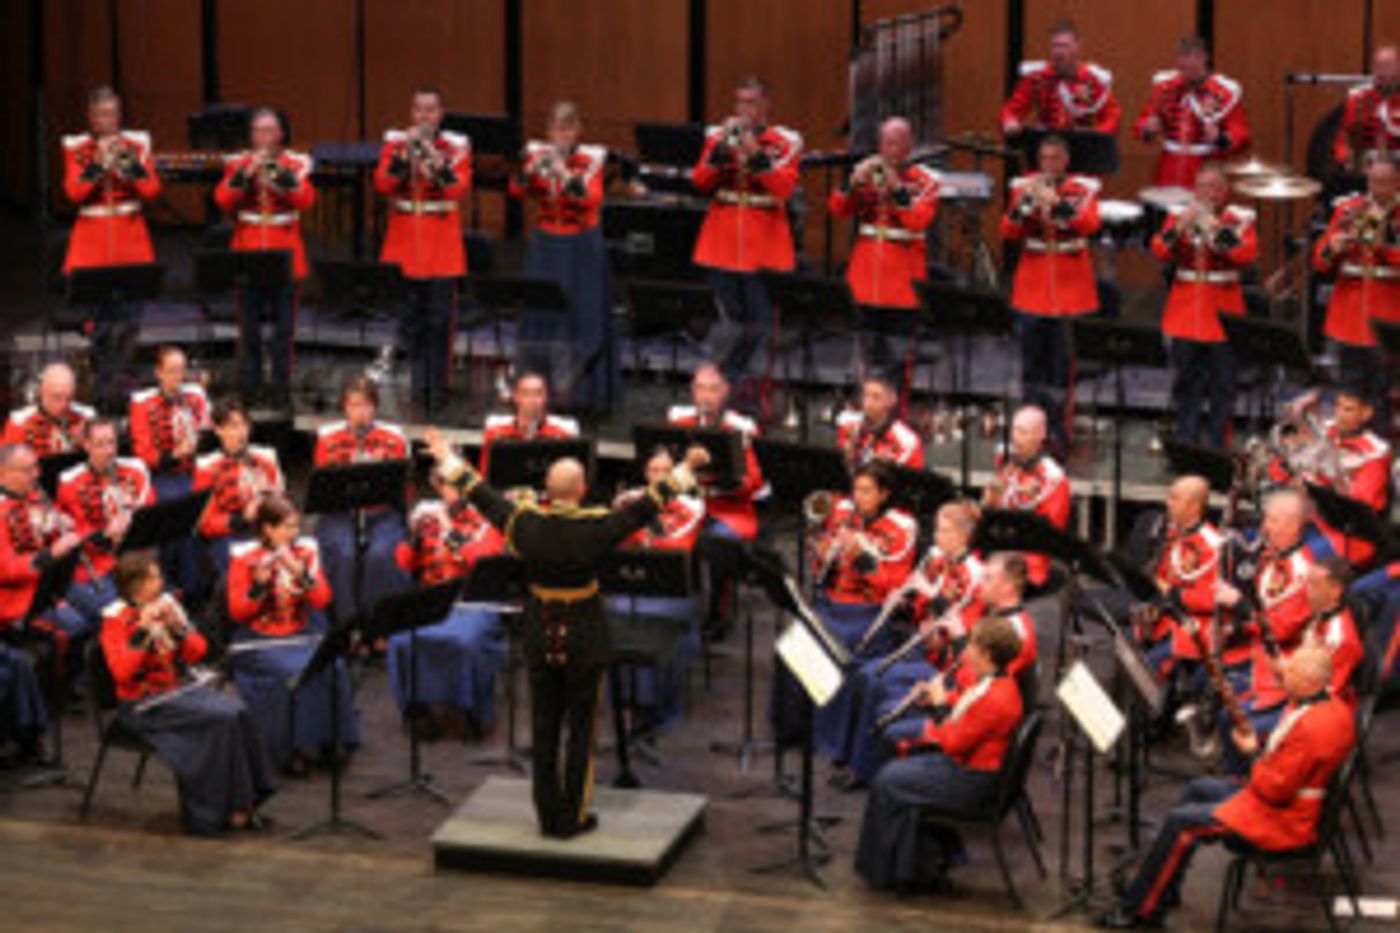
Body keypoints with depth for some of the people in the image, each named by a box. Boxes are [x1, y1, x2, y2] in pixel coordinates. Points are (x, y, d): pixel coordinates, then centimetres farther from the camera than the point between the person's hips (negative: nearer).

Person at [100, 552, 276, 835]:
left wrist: (177, 627, -11)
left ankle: (245, 803, -15)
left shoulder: (167, 604, 9)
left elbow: (198, 652, 7)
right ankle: (228, 811, -17)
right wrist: (142, 631, -25)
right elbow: (122, 673, -20)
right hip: (143, 702, -6)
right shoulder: (116, 619, -8)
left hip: (181, 687, 6)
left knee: (238, 711, -20)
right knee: (222, 718, -25)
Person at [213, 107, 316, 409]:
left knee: (283, 325, -1)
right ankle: (250, 386, 9)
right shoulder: (238, 164, 7)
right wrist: (246, 173, -17)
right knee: (250, 324, 2)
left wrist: (280, 173, -19)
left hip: (285, 255, -1)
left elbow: (306, 200, -10)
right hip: (248, 254, 1)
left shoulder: (297, 163, 5)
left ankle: (281, 387, 5)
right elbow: (223, 201, -7)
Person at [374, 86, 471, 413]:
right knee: (406, 321, 4)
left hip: (443, 249, -1)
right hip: (403, 248, 1)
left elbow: (460, 189, -11)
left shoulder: (456, 146, 3)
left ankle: (436, 388, 4)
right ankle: (409, 384, 12)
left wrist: (439, 163, -25)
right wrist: (403, 155, -19)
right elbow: (382, 184, -8)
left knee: (439, 321, -1)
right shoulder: (396, 142, 6)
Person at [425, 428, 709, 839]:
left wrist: (450, 461, 15)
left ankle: (548, 816, 18)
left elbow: (484, 497, 2)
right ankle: (573, 817, 12)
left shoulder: (527, 525, -10)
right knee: (580, 728, 8)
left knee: (543, 728, 12)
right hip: (584, 642, -3)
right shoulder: (595, 528, -18)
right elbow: (645, 507, -13)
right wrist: (685, 470, -6)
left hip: (540, 641, 3)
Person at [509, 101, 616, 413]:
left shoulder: (591, 158, -6)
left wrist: (566, 175, -30)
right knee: (541, 317, 2)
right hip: (545, 244, 3)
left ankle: (583, 389, 3)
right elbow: (516, 190, -6)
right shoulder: (538, 152, 3)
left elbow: (593, 199, -19)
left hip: (582, 248, -3)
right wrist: (530, 168, -23)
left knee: (584, 317, -2)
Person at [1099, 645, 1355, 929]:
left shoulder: (1315, 727, -30)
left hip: (1282, 820, -11)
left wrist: (1256, 754, -11)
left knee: (1180, 822, -11)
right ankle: (1164, 891, 26)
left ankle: (1139, 909, -1)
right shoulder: (1328, 704, 3)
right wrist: (1260, 744, -1)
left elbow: (1275, 789, -28)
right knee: (1199, 789, 23)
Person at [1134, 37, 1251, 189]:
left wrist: (1220, 138, -26)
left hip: (1206, 175, -4)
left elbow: (1241, 138, -7)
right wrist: (1148, 129, -7)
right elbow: (1144, 120, 15)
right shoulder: (1165, 85, 6)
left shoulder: (1226, 92, -6)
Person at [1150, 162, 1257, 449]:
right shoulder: (1180, 215, 8)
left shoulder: (1240, 219, 1)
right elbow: (1160, 250, -4)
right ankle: (1185, 443, 15)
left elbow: (1247, 254, -14)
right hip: (1185, 315, 2)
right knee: (1186, 383, 7)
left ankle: (1216, 445, 7)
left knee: (1222, 387, 0)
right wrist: (1178, 228, -20)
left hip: (1222, 315, -2)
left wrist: (1218, 232, -26)